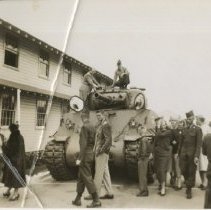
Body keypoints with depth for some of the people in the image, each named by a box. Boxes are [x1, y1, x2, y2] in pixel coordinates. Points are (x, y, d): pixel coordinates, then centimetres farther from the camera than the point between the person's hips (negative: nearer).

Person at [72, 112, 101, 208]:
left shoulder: (84, 127, -16)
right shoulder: (92, 127, 10)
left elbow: (84, 144, -21)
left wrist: (79, 158, -20)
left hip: (85, 155, -9)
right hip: (91, 154, 9)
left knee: (87, 178, -3)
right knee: (81, 177, 16)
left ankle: (96, 201, 1)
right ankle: (78, 199, 25)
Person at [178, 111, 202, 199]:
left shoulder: (198, 129, -5)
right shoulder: (184, 129, 10)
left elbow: (199, 144, -10)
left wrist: (196, 156, -16)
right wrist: (179, 153, 6)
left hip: (192, 154, -4)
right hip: (183, 153, 4)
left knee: (191, 172, 4)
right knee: (183, 171, 6)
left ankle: (189, 190, 17)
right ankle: (188, 184, 31)